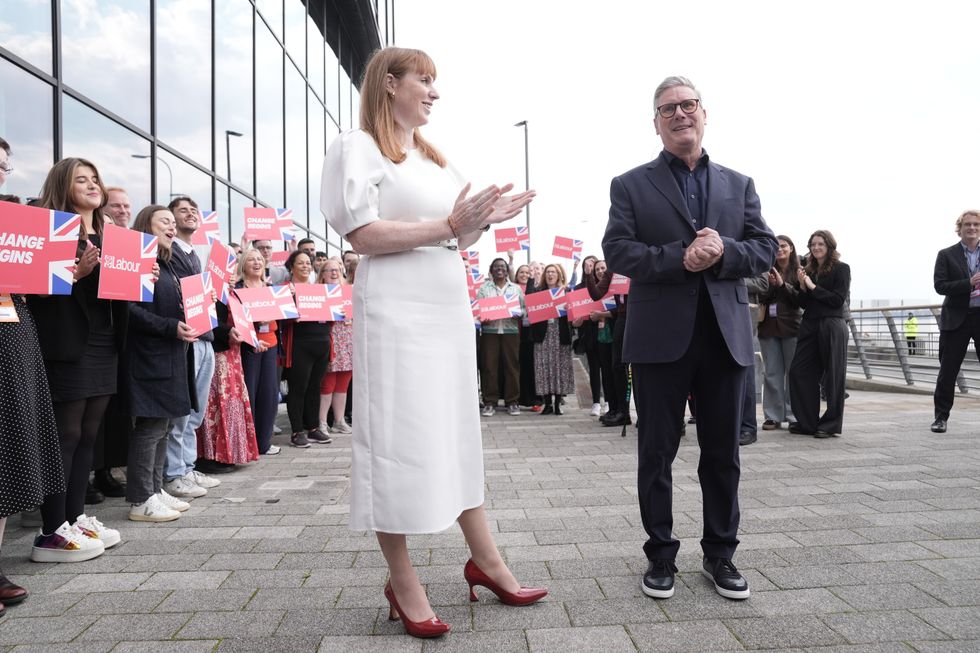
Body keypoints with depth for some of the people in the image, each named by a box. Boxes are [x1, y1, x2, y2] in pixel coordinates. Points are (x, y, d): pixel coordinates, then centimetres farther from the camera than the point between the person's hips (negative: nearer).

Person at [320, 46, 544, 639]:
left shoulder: (434, 159, 19)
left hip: (450, 309, 8)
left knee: (458, 432, 11)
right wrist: (449, 224, -18)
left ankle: (485, 559, 23)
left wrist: (483, 220, 3)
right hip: (398, 313, -8)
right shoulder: (359, 147, -2)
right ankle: (403, 583, 12)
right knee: (399, 437, -2)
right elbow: (363, 235, -14)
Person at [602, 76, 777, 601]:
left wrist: (723, 251, -13)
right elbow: (617, 250, -7)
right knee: (657, 453, 6)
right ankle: (661, 555, 22)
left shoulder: (739, 185, 14)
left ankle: (719, 553, 28)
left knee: (722, 453, 11)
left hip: (725, 335, 3)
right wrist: (679, 259, -19)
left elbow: (765, 249, 7)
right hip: (660, 337, -3)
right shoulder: (631, 186, 5)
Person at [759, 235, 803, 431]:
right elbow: (760, 299, 5)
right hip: (769, 327, 2)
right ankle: (773, 416, 8)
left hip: (791, 327, -2)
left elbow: (801, 300, -5)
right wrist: (769, 286, -12)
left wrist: (782, 284, -12)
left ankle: (793, 415, 11)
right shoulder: (768, 271, 7)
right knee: (772, 373, 4)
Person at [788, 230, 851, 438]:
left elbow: (839, 299, -9)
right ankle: (807, 422, 11)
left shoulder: (841, 269, 1)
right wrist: (802, 286, -4)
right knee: (798, 371, 1)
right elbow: (803, 304, 13)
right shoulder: (808, 270, 15)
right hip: (809, 325, 6)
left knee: (832, 376, -1)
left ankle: (831, 425, 7)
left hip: (832, 325, -6)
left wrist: (813, 287, -10)